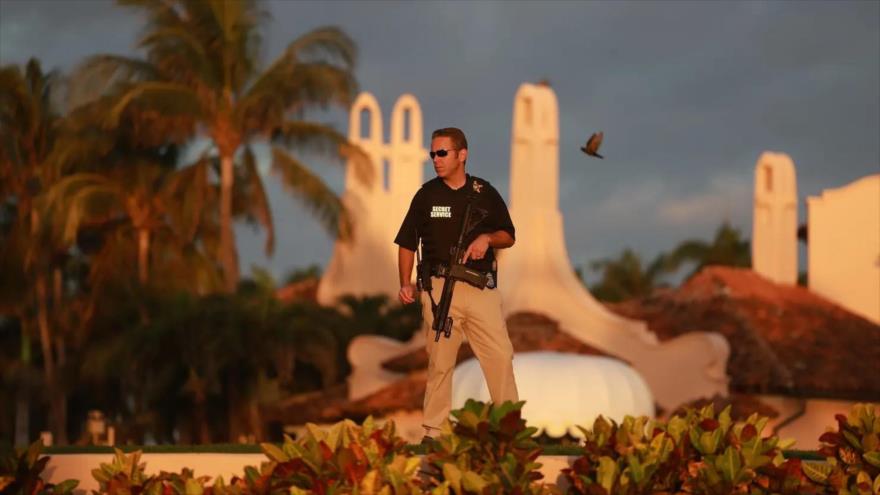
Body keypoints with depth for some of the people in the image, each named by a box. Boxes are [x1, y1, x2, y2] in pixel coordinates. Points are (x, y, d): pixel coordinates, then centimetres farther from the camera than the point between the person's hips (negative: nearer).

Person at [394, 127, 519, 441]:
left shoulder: (485, 193, 8)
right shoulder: (427, 195, 7)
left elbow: (509, 236, 13)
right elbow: (407, 244, 9)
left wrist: (487, 238, -9)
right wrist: (406, 284, -3)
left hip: (481, 287, 1)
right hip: (440, 286, -1)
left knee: (501, 356, -3)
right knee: (440, 362, 2)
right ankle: (432, 432, 8)